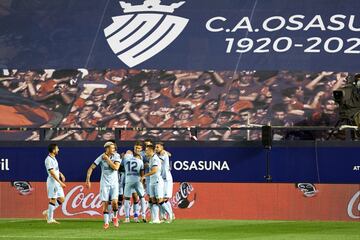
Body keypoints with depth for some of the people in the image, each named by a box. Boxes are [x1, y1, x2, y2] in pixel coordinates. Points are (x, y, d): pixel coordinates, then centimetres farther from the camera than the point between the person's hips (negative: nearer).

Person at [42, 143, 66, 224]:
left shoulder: (53, 158, 13)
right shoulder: (48, 160, -17)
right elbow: (52, 173, -23)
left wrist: (60, 174, 11)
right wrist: (60, 182, -25)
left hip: (57, 182, 9)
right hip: (52, 181, -9)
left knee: (61, 199, 10)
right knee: (53, 199, -6)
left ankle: (48, 212, 19)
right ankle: (50, 219, -1)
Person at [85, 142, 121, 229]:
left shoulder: (116, 156, -5)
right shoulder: (101, 157, -6)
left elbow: (116, 167, -20)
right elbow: (91, 168, -4)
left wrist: (107, 159, -18)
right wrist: (88, 180, -11)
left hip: (114, 183, 0)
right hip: (104, 183, 0)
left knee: (114, 202, -14)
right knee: (105, 203, -3)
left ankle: (115, 217, 13)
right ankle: (106, 222, 7)